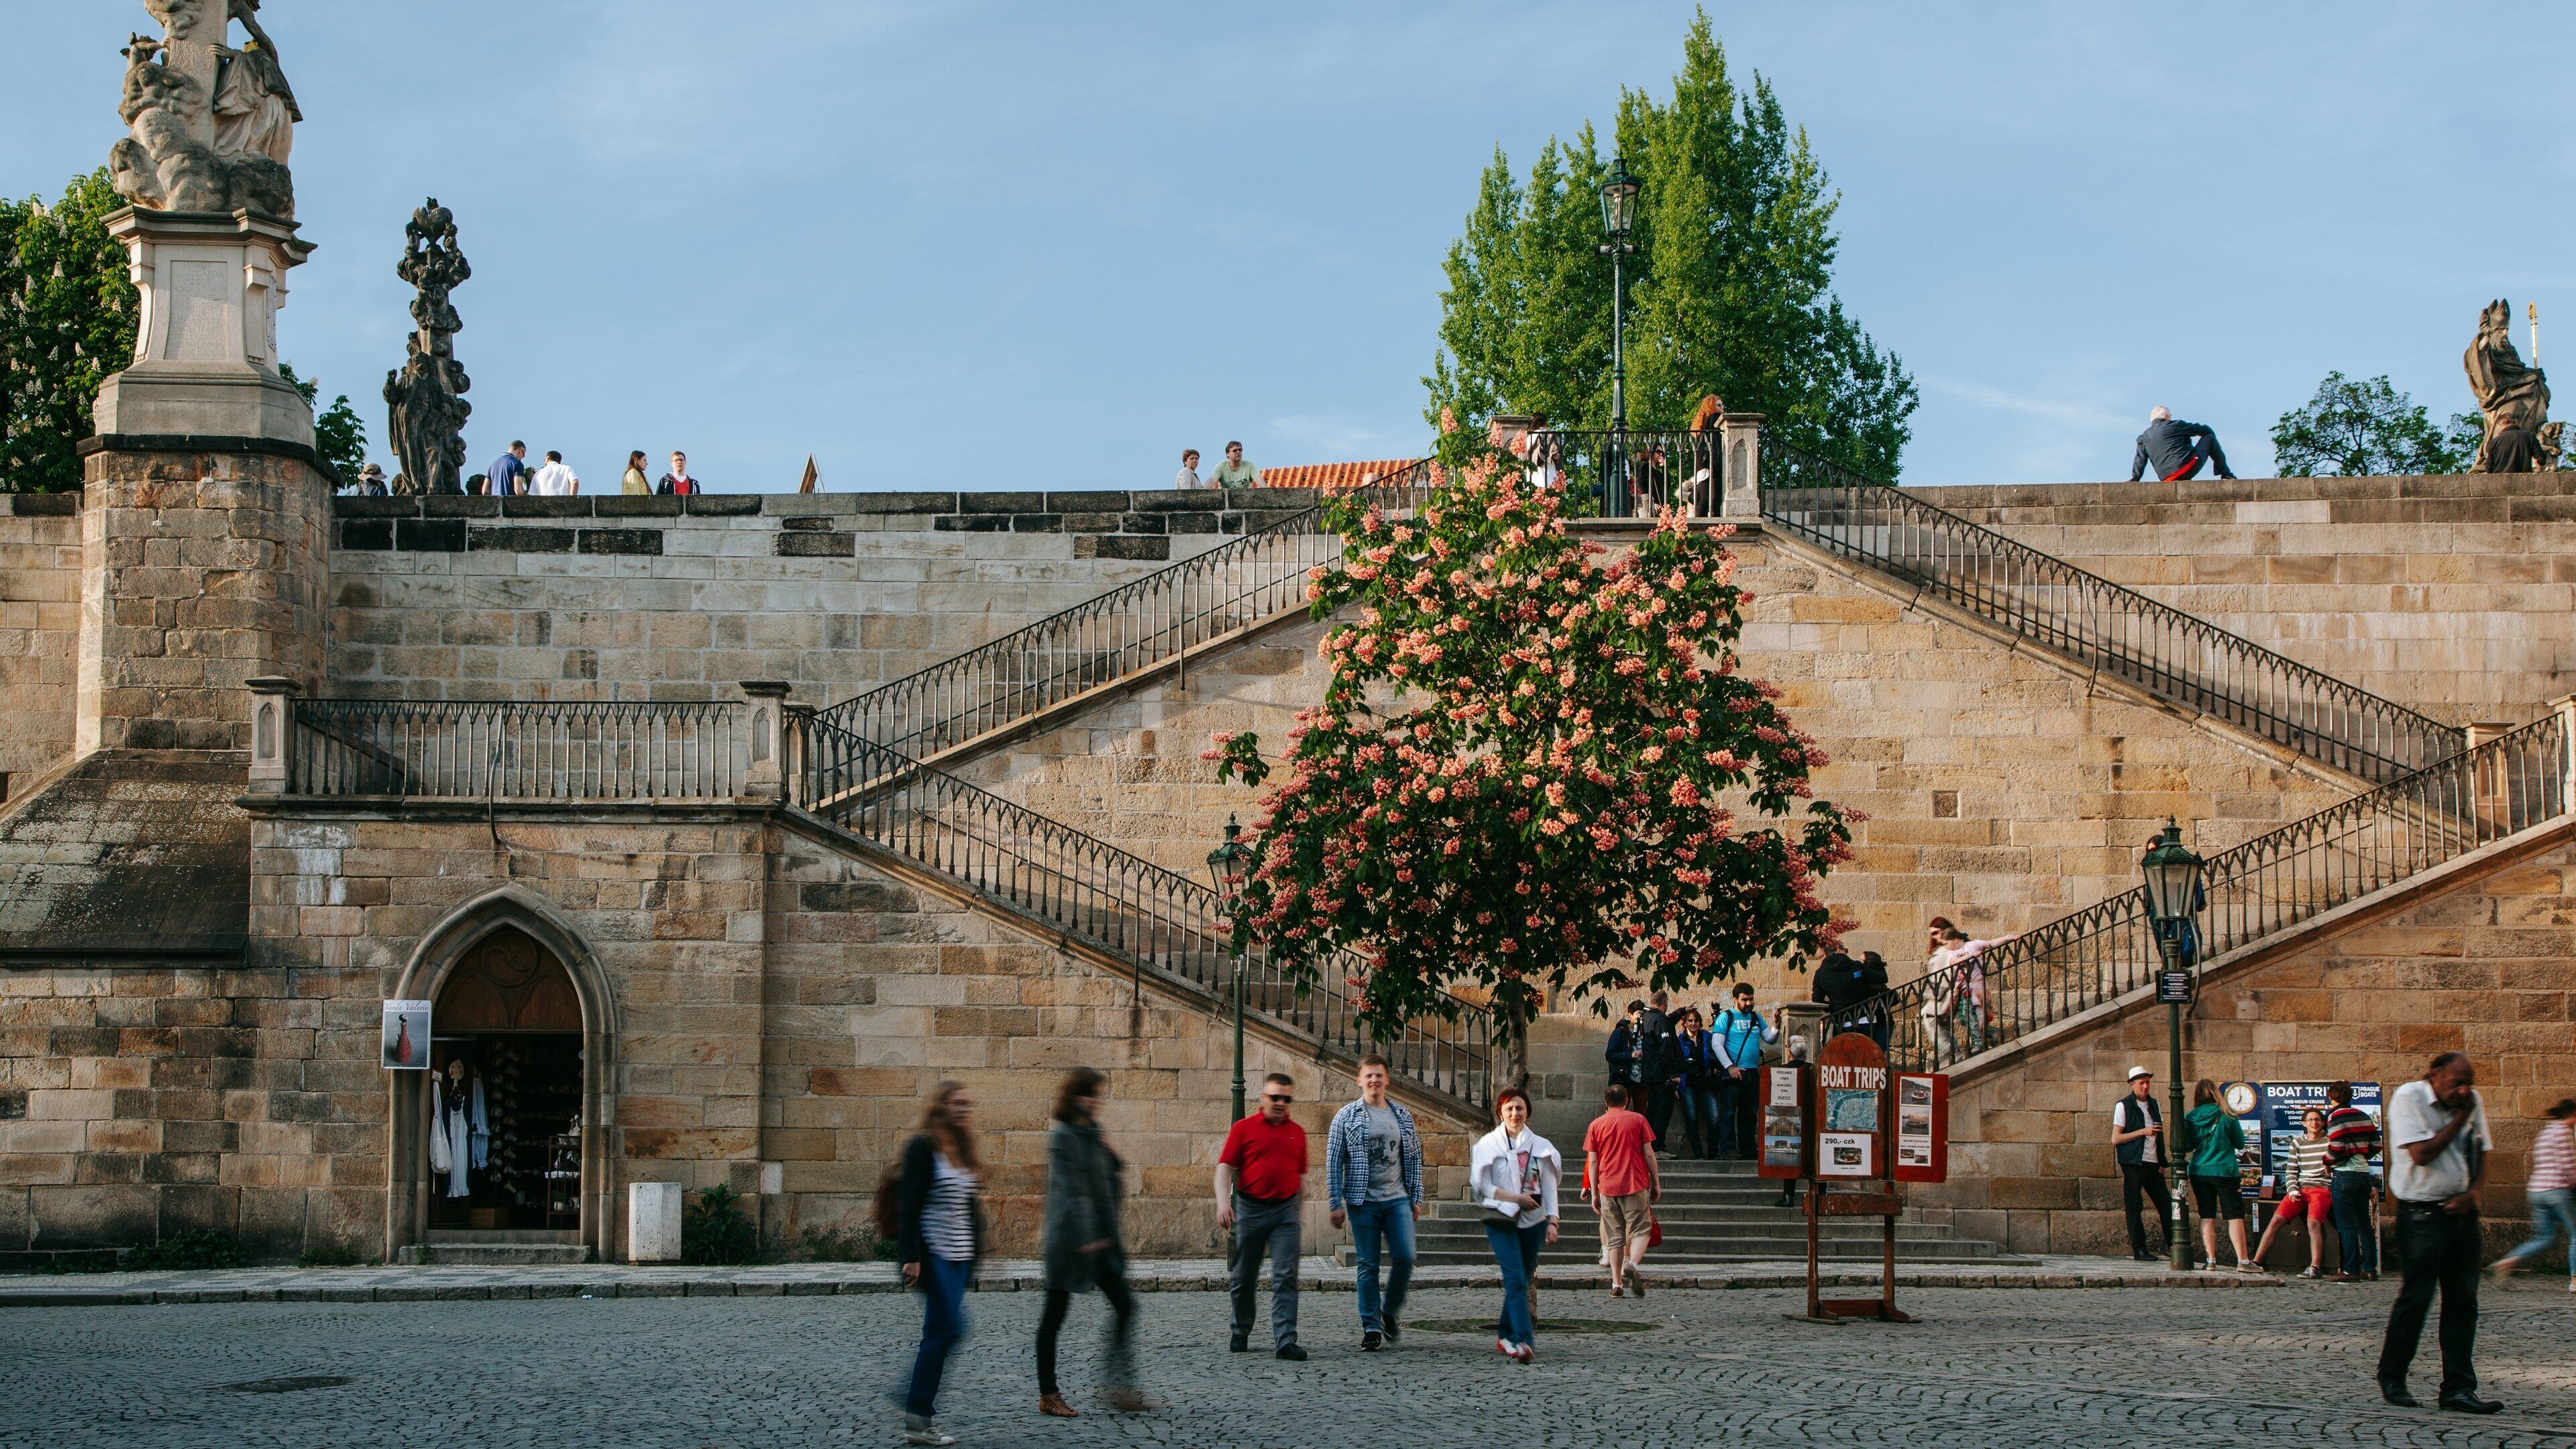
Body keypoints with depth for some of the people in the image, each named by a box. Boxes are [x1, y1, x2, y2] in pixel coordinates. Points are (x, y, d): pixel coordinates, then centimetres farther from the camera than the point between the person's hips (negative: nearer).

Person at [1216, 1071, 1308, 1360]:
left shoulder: (1297, 1133, 10)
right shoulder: (1244, 1128, 1)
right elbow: (1225, 1167, -2)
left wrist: (1299, 1209, 18)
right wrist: (1223, 1202, -15)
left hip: (1285, 1210, 1)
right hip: (1250, 1209, -1)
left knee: (1286, 1277, -9)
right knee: (1244, 1276, 9)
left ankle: (1285, 1341, -14)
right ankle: (1241, 1332, 29)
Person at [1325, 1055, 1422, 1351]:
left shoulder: (1403, 1116, 9)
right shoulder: (1347, 1116, 1)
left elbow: (1413, 1158, 14)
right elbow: (1333, 1161, 1)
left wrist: (1416, 1198, 9)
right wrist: (1336, 1204, -4)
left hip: (1397, 1200, 2)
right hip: (1362, 1201, -2)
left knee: (1405, 1257, -8)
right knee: (1368, 1265, 0)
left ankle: (1391, 1312, 15)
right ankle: (1371, 1326, 7)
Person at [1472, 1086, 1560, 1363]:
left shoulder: (1540, 1146, 9)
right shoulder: (1488, 1145, 2)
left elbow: (1549, 1186, 9)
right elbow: (1482, 1185, -2)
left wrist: (1552, 1221, 0)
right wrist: (1515, 1198, -11)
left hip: (1533, 1221, 3)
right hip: (1501, 1219, -3)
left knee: (1525, 1281, 7)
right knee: (1516, 1279, -16)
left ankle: (1506, 1336, 21)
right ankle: (1523, 1340, -25)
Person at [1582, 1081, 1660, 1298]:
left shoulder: (1596, 1125, 8)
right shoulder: (1637, 1120, 4)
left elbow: (1592, 1162, 5)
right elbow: (1649, 1154, 2)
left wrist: (1594, 1193, 8)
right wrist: (1657, 1183, 10)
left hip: (1607, 1187, 2)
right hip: (1635, 1184, -2)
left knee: (1614, 1237, 7)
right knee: (1641, 1230, 3)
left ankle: (1617, 1284, 1)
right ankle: (1632, 1264, -23)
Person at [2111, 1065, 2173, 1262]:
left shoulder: (2154, 1105, 15)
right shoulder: (2123, 1106, -3)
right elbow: (2115, 1139, -8)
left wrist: (2163, 1162, 12)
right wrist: (2143, 1132, -15)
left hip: (2153, 1164, 5)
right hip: (2133, 1164, -5)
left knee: (2166, 1204, 1)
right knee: (2135, 1207, -4)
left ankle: (2172, 1246, 9)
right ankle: (2139, 1250, 0)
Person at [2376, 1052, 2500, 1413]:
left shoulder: (2472, 1102, 9)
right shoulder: (2409, 1098, -9)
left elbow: (2482, 1156, 14)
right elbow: (2421, 1154, -18)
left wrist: (2471, 1194, -4)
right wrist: (2458, 1119, -12)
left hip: (2462, 1212, 6)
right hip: (2422, 1216, -6)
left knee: (2463, 1301, 2)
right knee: (2415, 1299, -3)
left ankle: (2458, 1389, 3)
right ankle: (2391, 1379, 13)